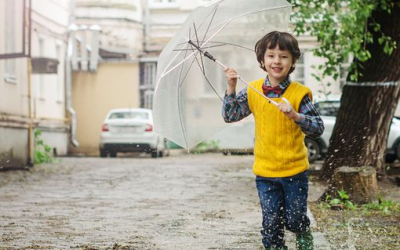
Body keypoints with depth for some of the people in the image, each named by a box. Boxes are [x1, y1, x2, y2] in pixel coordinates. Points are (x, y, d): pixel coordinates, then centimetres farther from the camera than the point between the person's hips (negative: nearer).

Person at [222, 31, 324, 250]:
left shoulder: (299, 93, -10)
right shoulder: (253, 91, 0)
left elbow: (318, 129, -14)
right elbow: (230, 116, 4)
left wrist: (294, 115, -31)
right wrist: (231, 89, -9)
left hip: (295, 170, -2)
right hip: (265, 171, 2)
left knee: (295, 220, 6)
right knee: (271, 224, 5)